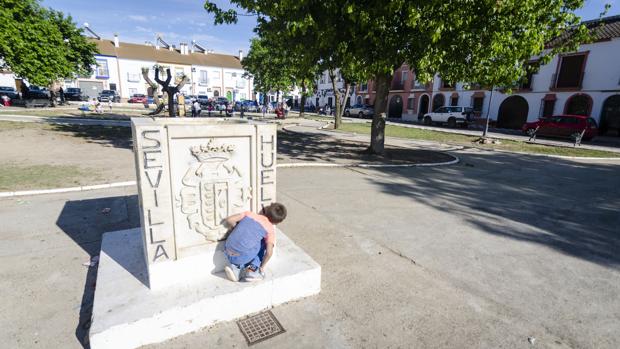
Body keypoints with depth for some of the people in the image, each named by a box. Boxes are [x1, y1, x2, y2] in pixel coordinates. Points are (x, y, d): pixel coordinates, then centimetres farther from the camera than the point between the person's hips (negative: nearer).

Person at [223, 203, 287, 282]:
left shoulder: (249, 214, 9)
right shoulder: (270, 229, 0)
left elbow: (229, 220, 2)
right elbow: (269, 252, -9)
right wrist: (262, 267, 8)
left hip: (227, 254, 5)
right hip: (242, 258, -4)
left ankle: (236, 267, 9)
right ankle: (252, 270, 7)